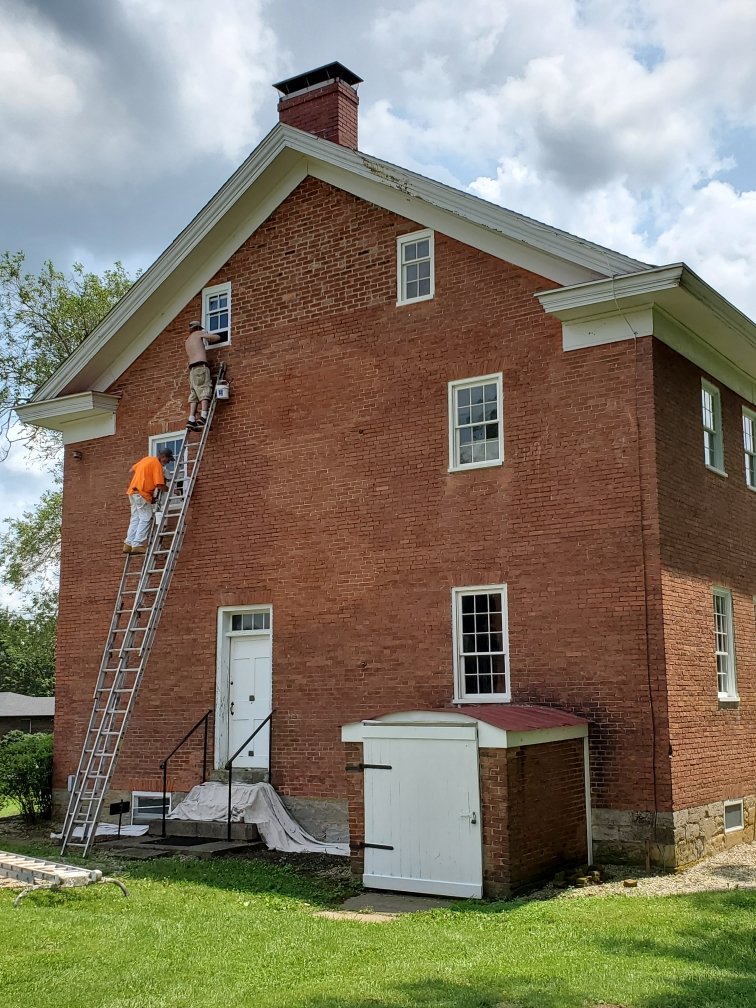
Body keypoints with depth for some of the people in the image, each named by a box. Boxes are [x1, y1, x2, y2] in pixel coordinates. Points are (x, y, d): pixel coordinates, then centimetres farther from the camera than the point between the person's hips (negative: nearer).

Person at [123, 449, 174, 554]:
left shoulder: (147, 459, 16)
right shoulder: (157, 464, -11)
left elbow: (132, 470, 24)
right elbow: (160, 485, -16)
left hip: (133, 491, 9)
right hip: (142, 494, -9)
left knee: (135, 519, 10)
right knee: (145, 519, -7)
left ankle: (128, 544, 7)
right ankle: (137, 545, -14)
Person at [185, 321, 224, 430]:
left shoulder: (187, 341, 27)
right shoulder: (199, 334, 10)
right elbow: (218, 337, 8)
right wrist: (209, 339, 29)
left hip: (192, 368, 6)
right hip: (201, 366, -6)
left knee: (194, 395, 0)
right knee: (205, 391, -16)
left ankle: (191, 420, -14)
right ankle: (203, 416, -33)